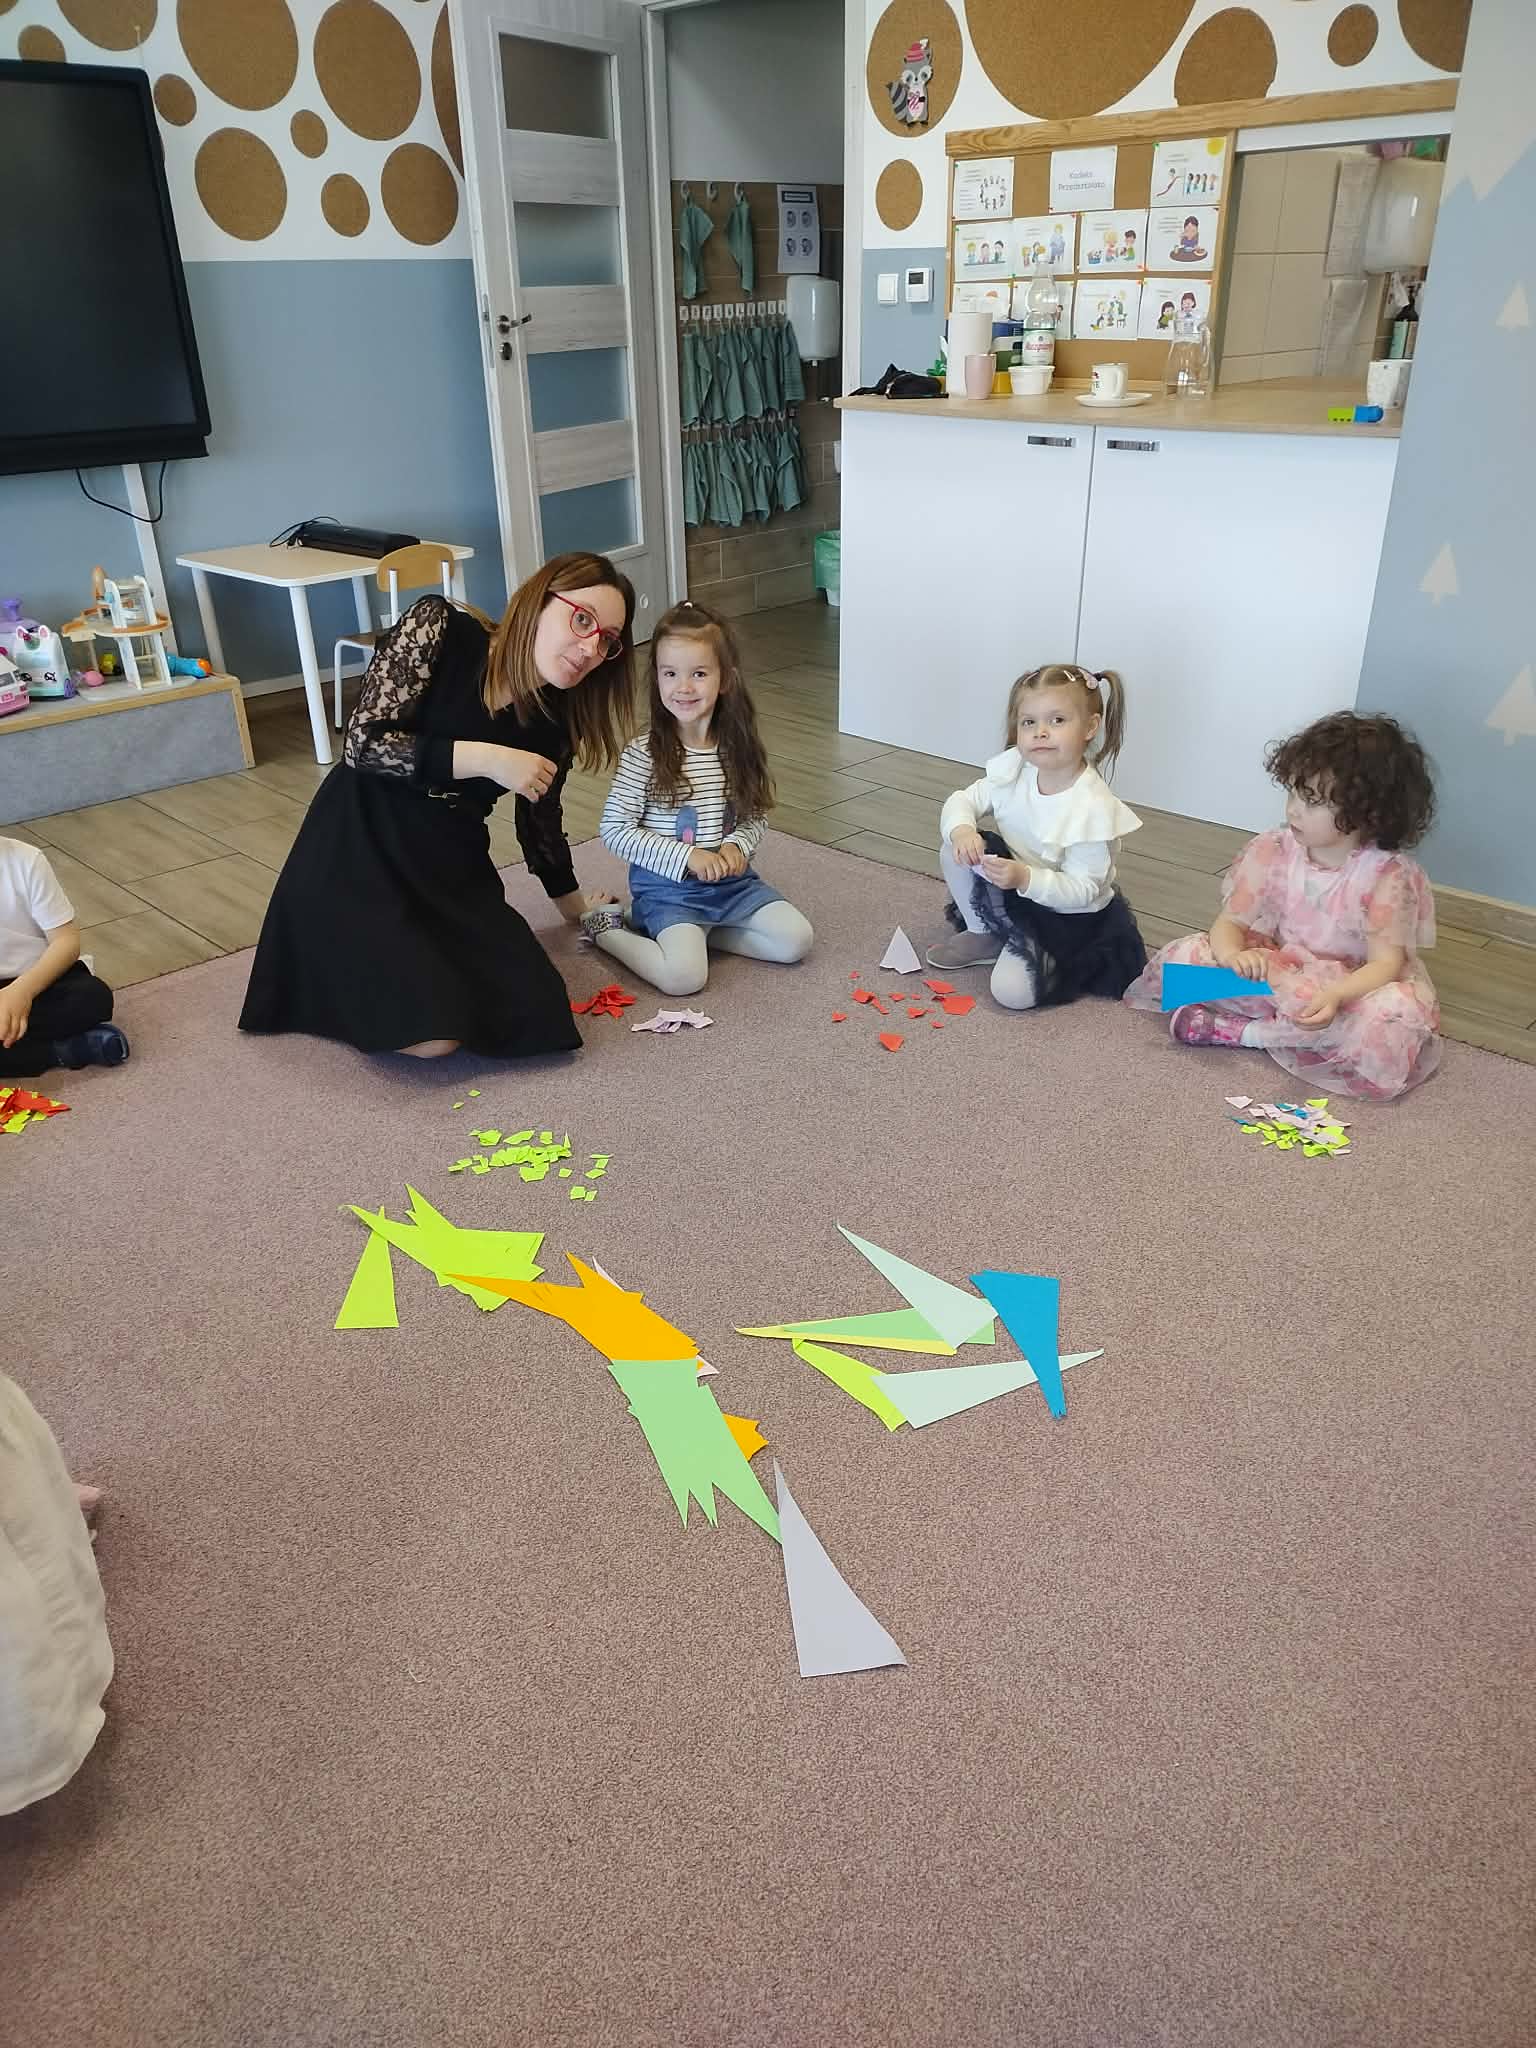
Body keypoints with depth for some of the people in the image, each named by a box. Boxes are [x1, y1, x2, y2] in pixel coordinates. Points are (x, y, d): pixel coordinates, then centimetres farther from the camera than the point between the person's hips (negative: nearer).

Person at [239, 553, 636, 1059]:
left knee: (535, 1016, -10)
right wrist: (486, 759, -22)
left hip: (453, 869, 5)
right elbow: (364, 742, -18)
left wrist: (574, 905, 29)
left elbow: (540, 821, 18)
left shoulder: (554, 722, 2)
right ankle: (344, 960, 11)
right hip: (358, 851, -5)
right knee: (431, 1036, -21)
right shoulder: (440, 628, -12)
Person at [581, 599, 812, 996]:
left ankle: (698, 932, 7)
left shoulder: (738, 748, 0)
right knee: (685, 976, -24)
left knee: (797, 940, -10)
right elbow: (614, 829, -13)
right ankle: (606, 930, 4)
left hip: (732, 880, 5)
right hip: (668, 887, -5)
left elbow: (756, 817, 11)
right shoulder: (643, 754, -12)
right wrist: (686, 856, -19)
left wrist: (737, 845, -12)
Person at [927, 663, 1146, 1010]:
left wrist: (1025, 877, -41)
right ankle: (983, 936, 5)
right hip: (1014, 889, 6)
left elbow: (1083, 890, -26)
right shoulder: (1013, 769, -13)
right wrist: (961, 829, -31)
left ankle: (1054, 959, 10)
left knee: (1013, 991, -24)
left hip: (1066, 913, -6)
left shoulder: (1093, 808, -29)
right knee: (954, 848, -15)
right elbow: (963, 800, -6)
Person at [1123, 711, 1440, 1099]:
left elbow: (1386, 962, -20)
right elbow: (1230, 922, -7)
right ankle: (1294, 1028, -22)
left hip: (1351, 989, -2)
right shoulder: (1273, 850, -5)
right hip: (1276, 976, 2)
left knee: (1395, 1013, -39)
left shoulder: (1388, 874, -16)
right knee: (1181, 956, -18)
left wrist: (1334, 996, -42)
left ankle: (1244, 1031, -26)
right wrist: (1233, 954, -33)